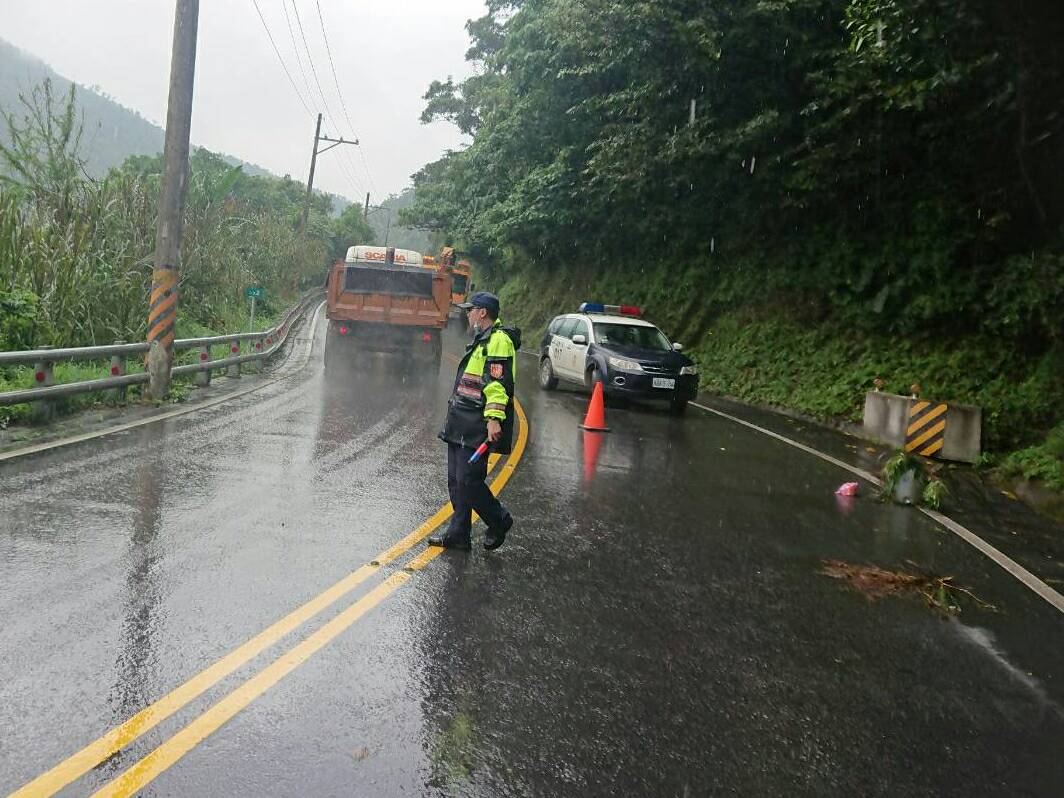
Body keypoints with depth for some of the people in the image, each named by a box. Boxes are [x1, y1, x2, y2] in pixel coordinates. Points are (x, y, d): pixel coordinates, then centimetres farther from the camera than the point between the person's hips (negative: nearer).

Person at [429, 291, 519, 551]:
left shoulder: (499, 340, -13)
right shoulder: (483, 340, 21)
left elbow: (499, 383, -22)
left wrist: (494, 418, -29)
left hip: (476, 427, -10)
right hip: (460, 424, 10)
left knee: (468, 481, -9)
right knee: (456, 481, 11)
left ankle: (500, 521, 12)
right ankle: (459, 535, 18)